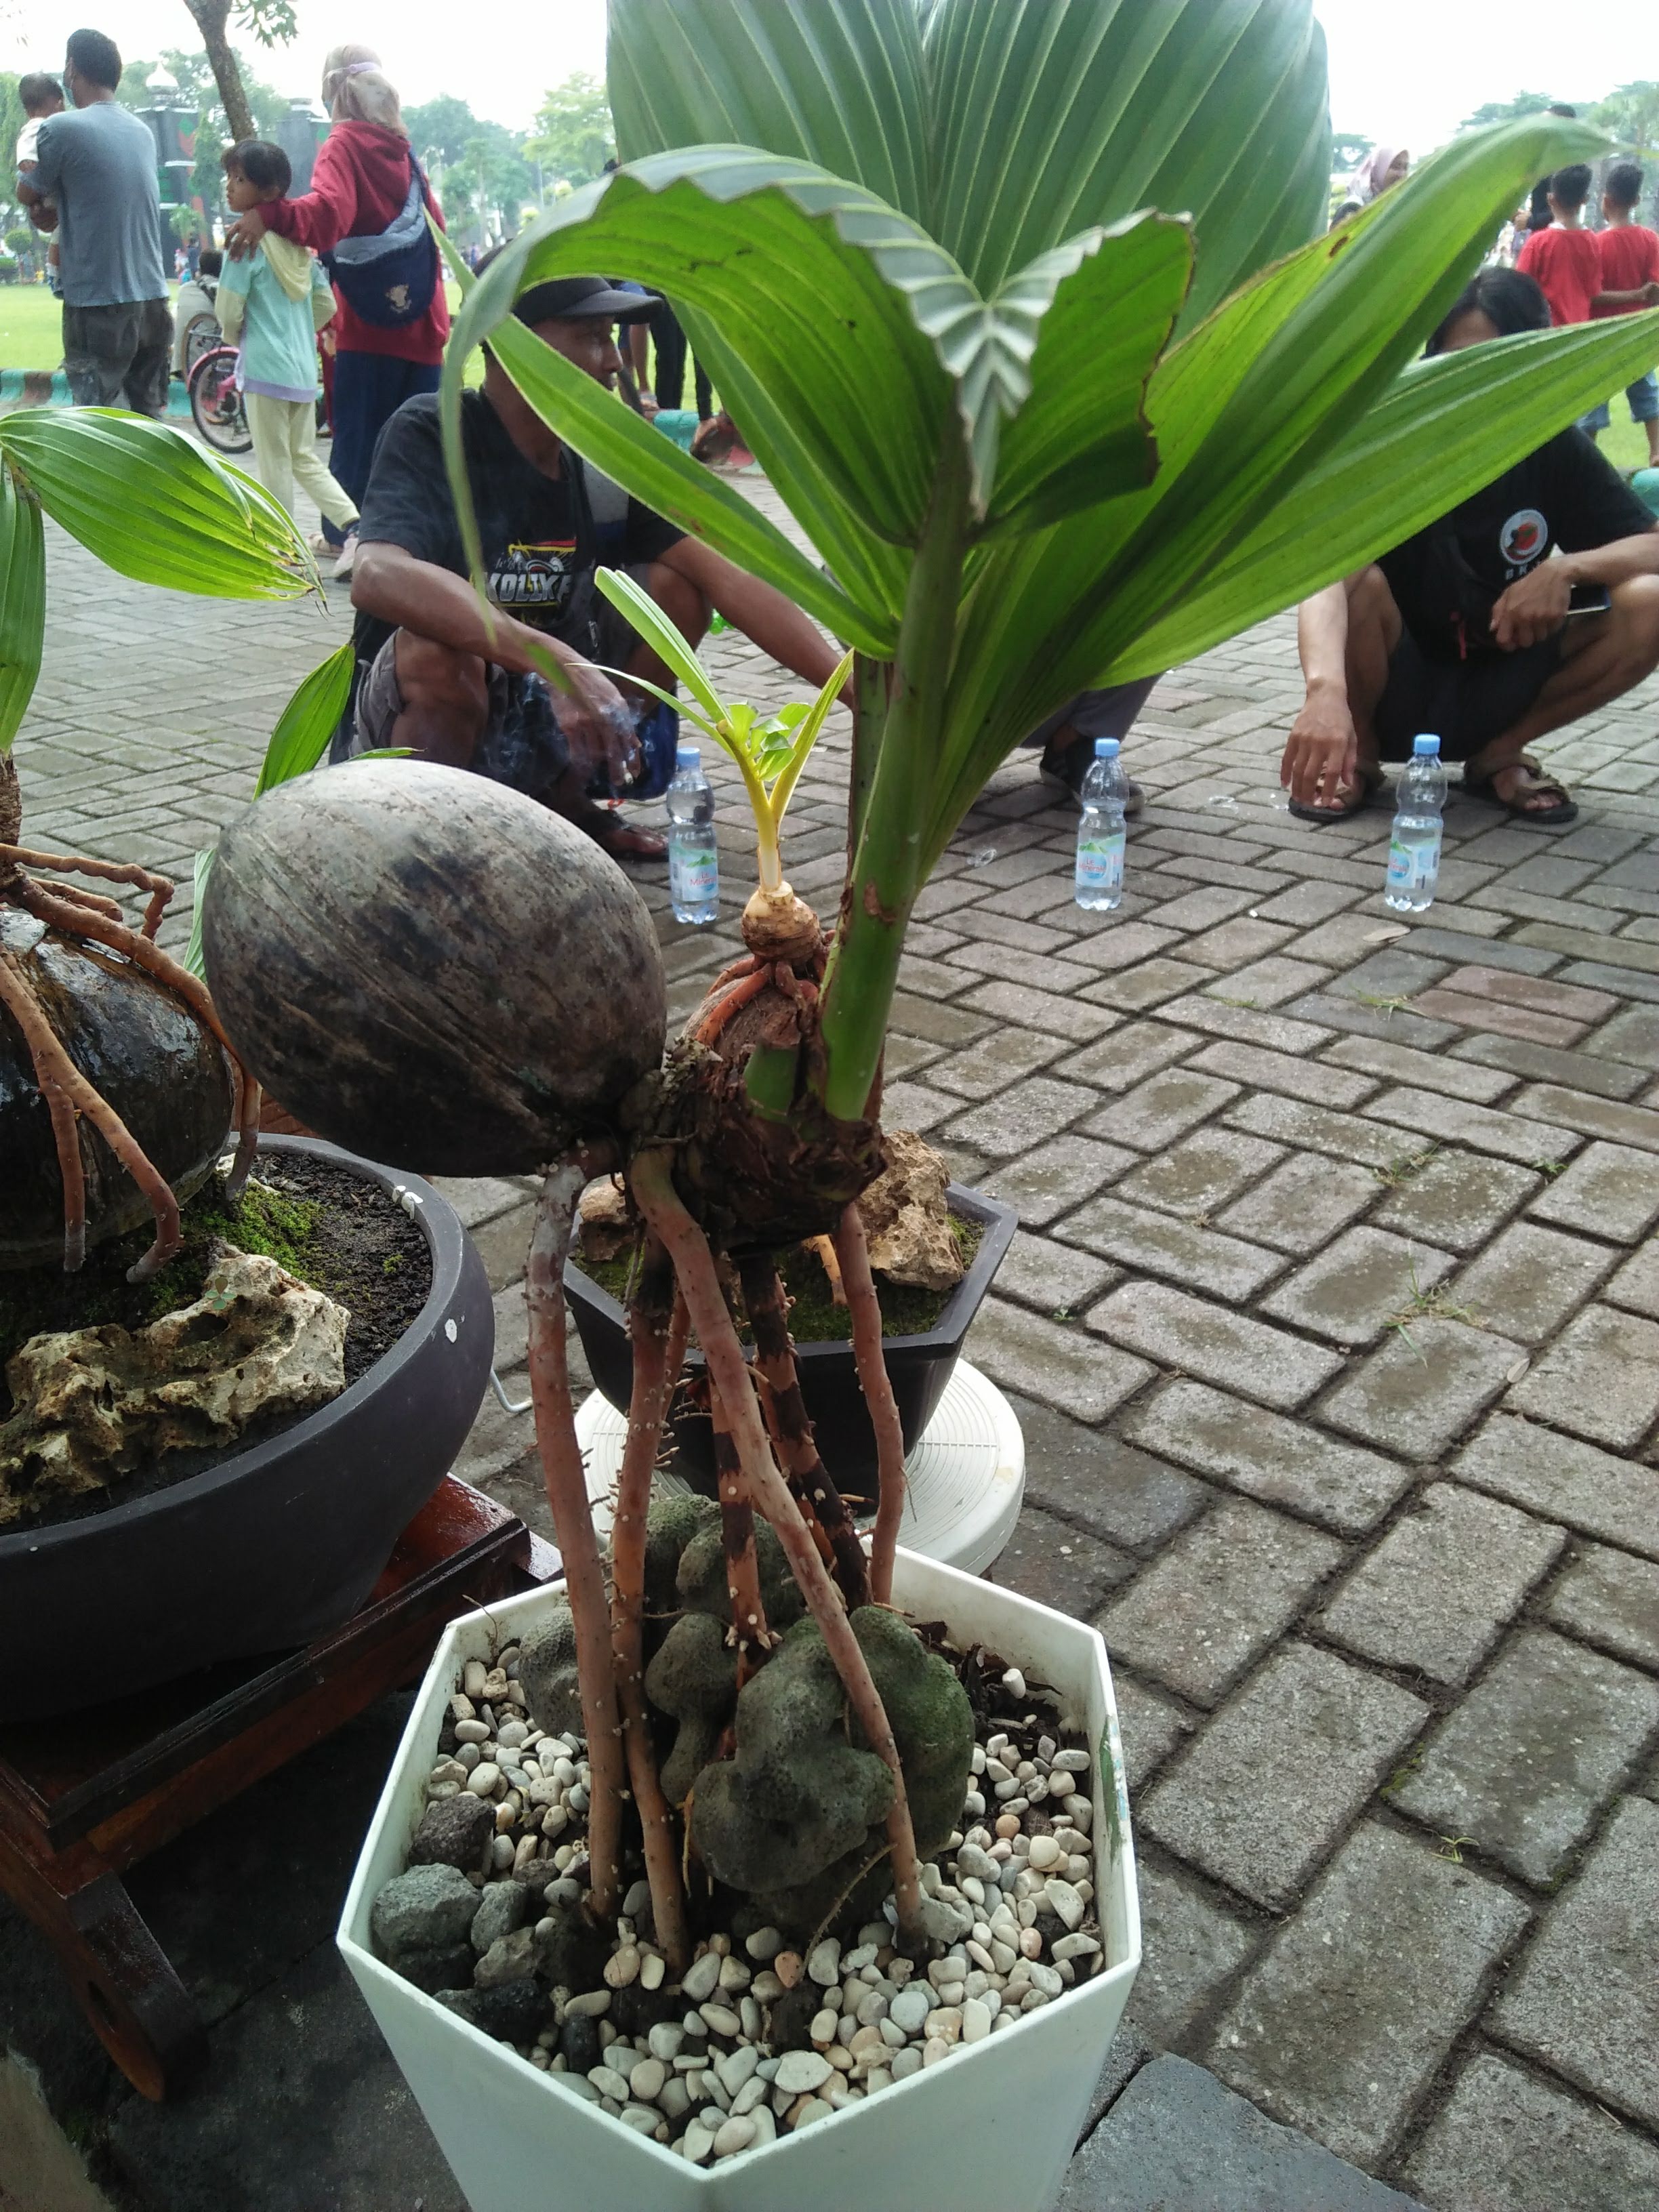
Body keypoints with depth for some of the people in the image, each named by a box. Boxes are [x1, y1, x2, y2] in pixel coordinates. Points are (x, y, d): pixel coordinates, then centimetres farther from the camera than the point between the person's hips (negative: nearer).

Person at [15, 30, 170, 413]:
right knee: (149, 417, 13)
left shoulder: (62, 128, -10)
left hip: (99, 302, -6)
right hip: (152, 298, 7)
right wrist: (58, 206, 8)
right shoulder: (142, 131, 11)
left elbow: (27, 194, 4)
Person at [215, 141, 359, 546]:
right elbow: (326, 305, 13)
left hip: (265, 369, -7)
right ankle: (355, 525, 2)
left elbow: (229, 311, -12)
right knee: (305, 459, 14)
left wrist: (240, 340, 8)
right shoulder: (297, 239, 9)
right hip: (304, 368, 7)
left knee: (273, 465, 0)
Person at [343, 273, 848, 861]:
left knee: (674, 589, -6)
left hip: (531, 716, 6)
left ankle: (562, 802, 7)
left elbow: (729, 580, -8)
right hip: (407, 733, -6)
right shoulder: (429, 434, -18)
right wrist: (555, 660, -47)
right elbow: (378, 576, -37)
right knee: (437, 648, -37)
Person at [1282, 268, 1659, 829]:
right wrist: (1326, 689, -57)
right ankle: (1360, 756, -5)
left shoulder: (1556, 450, -7)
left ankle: (1498, 756, 0)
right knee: (1359, 581, -33)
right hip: (1391, 699, -3)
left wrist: (1567, 569, -28)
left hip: (1492, 693, 3)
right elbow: (1325, 576, -37)